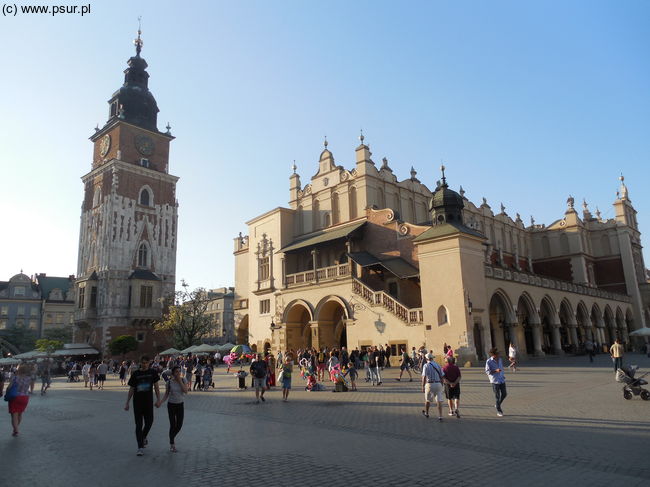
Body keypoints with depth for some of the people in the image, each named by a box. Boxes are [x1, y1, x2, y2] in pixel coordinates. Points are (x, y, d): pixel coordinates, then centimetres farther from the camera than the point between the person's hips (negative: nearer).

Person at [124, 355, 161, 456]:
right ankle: (140, 448, 6)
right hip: (137, 402, -1)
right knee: (138, 424, 0)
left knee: (149, 422, 6)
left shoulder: (152, 372, -1)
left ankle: (143, 437, 37)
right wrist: (127, 403, 2)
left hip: (148, 402, 1)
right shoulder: (135, 374, -2)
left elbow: (156, 387, 4)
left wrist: (158, 400, 0)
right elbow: (131, 389, 3)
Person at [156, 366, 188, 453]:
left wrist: (180, 381, -20)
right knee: (172, 425, -1)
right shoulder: (169, 382, -9)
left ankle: (173, 437, 35)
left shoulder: (183, 380, -6)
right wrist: (160, 402, -18)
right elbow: (166, 395, -2)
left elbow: (186, 391, -17)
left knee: (179, 425, 4)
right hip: (171, 405, -2)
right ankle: (172, 445, 16)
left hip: (180, 405, 2)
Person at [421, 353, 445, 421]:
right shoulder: (438, 365, 10)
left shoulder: (426, 366, -4)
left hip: (430, 384, -3)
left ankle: (426, 413, 33)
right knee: (439, 401, 2)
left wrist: (423, 386, -6)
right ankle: (440, 416, -5)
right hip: (438, 384, 3)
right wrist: (441, 386, 18)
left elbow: (424, 377, -11)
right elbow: (442, 376, 9)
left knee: (427, 400, 16)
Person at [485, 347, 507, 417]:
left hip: (502, 380, 6)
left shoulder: (500, 359, 7)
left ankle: (497, 405, 34)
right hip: (495, 381, -6)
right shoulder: (489, 361, -12)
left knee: (504, 394, 10)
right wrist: (495, 371, -25)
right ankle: (499, 411, 13)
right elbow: (487, 371, -12)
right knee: (497, 396, -1)